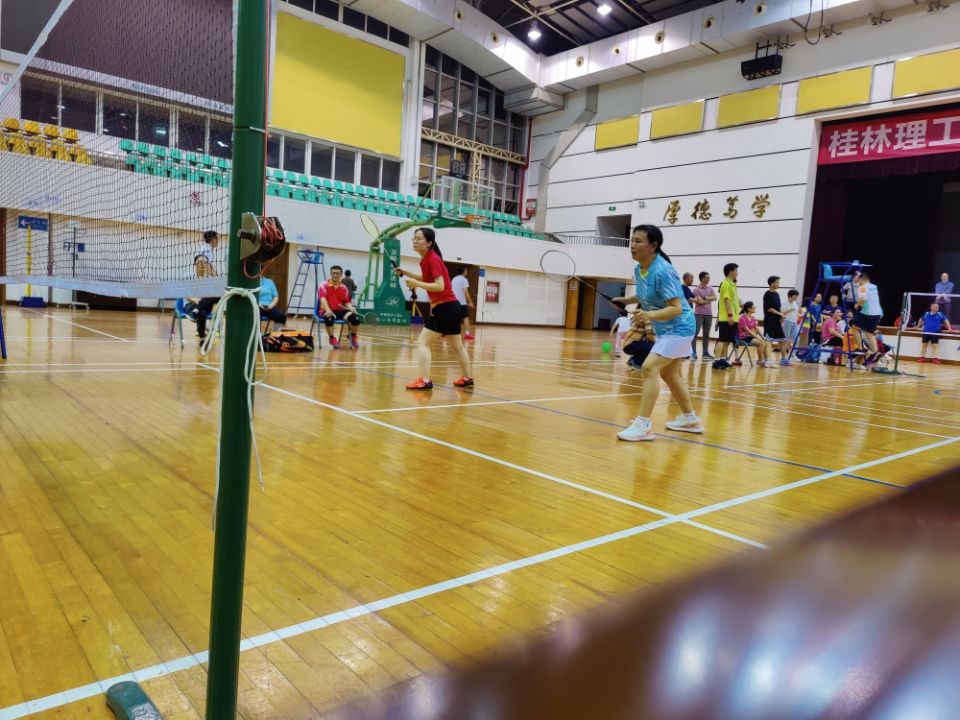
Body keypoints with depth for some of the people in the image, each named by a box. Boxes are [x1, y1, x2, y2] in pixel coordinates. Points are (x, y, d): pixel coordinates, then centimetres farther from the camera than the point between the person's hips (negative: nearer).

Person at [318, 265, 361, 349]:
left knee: (355, 317, -24)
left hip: (340, 310, 3)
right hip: (327, 311, -3)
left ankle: (353, 336, 6)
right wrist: (327, 309, -33)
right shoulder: (324, 285, 0)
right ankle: (332, 338, -14)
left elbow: (347, 302, 13)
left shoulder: (344, 288, 13)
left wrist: (352, 309, -10)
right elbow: (322, 298, -15)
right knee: (329, 318, -41)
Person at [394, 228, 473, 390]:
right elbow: (427, 278, 29)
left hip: (445, 307, -10)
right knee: (457, 345, 19)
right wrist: (405, 272, 21)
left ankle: (424, 381, -16)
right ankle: (467, 379, 31)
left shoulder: (433, 259, -16)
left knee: (422, 343, -11)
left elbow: (440, 286, -24)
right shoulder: (427, 259, 10)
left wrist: (417, 284, -24)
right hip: (451, 306, 10)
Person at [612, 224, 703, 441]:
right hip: (665, 329, 10)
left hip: (678, 327, -10)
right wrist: (627, 300, 6)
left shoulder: (663, 271, -27)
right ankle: (691, 419, 36)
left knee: (649, 368, -21)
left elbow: (676, 308, -30)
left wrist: (650, 315, -43)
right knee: (668, 374, 20)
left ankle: (643, 425, -20)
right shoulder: (638, 269, -2)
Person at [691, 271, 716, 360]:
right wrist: (709, 299, -1)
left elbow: (715, 297, -2)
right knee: (695, 332, -9)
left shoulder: (710, 288, 13)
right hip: (699, 313, -5)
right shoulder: (696, 289, -3)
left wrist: (705, 298, -11)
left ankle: (705, 353, 11)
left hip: (709, 314, 5)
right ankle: (693, 352, -7)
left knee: (706, 334, 7)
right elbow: (700, 301, -13)